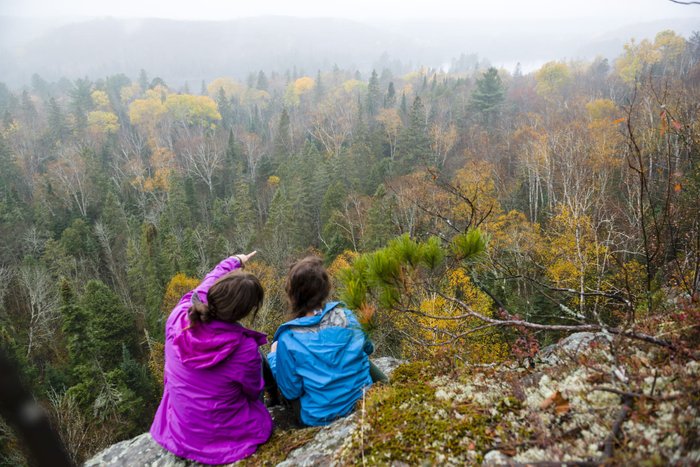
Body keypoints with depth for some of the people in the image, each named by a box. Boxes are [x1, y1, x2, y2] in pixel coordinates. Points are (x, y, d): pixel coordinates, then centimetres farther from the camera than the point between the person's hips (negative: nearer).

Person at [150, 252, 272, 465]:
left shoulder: (178, 318, -22)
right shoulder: (245, 348, -32)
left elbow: (206, 285, 0)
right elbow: (253, 392, -11)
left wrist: (233, 262, 18)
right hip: (227, 437, -3)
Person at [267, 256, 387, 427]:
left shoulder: (289, 339, -22)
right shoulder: (345, 315, -12)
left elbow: (291, 391, -11)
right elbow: (366, 348, 7)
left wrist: (274, 355, 4)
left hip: (320, 418, -3)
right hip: (364, 404, 3)